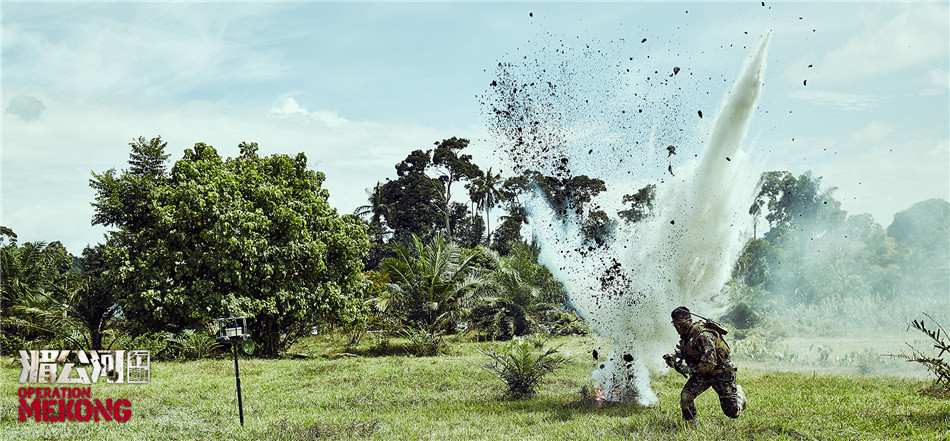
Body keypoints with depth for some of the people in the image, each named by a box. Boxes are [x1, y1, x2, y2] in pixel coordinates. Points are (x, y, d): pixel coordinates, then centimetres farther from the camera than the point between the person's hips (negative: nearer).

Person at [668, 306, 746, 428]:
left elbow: (709, 364, -35)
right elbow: (686, 353, 16)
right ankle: (690, 427, -2)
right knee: (686, 396, -18)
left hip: (721, 373, -7)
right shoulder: (685, 334, -3)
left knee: (733, 413, 1)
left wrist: (688, 370, -26)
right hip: (703, 373, 7)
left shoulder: (703, 336, -32)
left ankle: (738, 393, 33)